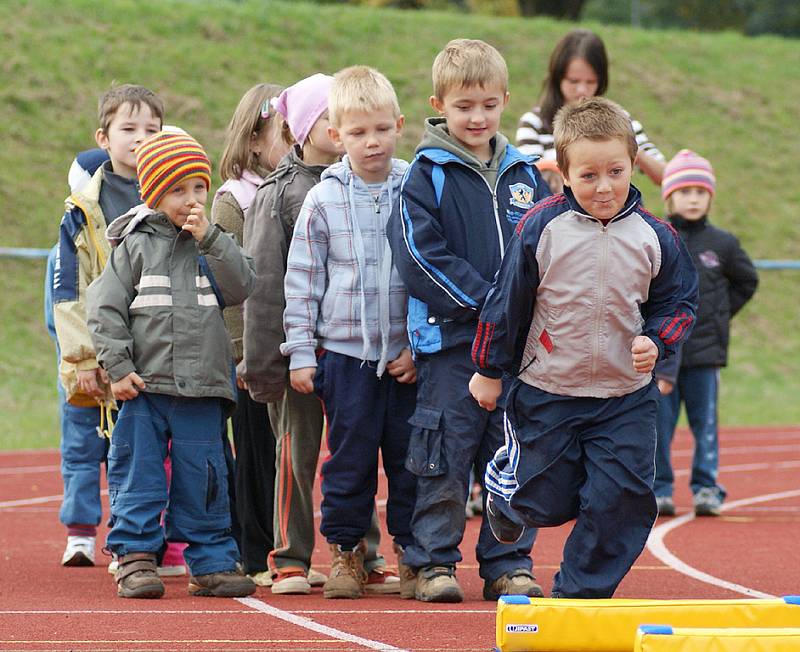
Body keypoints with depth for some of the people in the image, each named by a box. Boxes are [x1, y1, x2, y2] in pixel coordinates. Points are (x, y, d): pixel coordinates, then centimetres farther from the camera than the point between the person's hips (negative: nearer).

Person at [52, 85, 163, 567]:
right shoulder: (83, 211, 1)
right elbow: (68, 291, 0)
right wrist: (82, 357, -8)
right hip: (96, 360, -1)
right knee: (84, 445, 4)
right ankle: (81, 533, 14)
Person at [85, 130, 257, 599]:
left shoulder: (215, 245, 10)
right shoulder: (135, 246, 3)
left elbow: (240, 288, -6)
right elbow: (106, 309, 0)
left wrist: (209, 238, -11)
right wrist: (118, 366, -8)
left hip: (202, 387, 2)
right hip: (144, 385, -2)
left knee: (203, 477, 5)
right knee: (139, 473, -1)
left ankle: (212, 562, 12)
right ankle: (135, 556, 6)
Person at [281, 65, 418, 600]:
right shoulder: (324, 199, 0)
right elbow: (301, 280, 4)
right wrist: (301, 352, 0)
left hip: (408, 354, 1)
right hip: (345, 350, 0)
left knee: (410, 456, 4)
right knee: (350, 457, 3)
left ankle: (413, 552, 15)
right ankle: (346, 551, 15)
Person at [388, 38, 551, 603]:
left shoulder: (524, 174, 12)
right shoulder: (427, 174, -3)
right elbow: (418, 252, -12)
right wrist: (484, 300, -16)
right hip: (451, 338, -4)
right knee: (445, 453, -2)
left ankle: (509, 563, 14)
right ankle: (434, 562, 6)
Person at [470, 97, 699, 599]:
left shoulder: (653, 237, -6)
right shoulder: (541, 229, -13)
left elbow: (678, 302, 7)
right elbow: (507, 301, -4)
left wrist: (656, 341, -12)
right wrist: (489, 370, 2)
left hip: (626, 399, 2)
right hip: (547, 393, -2)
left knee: (621, 501, -6)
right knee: (548, 503, 9)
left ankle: (579, 595, 10)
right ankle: (505, 485, 45)